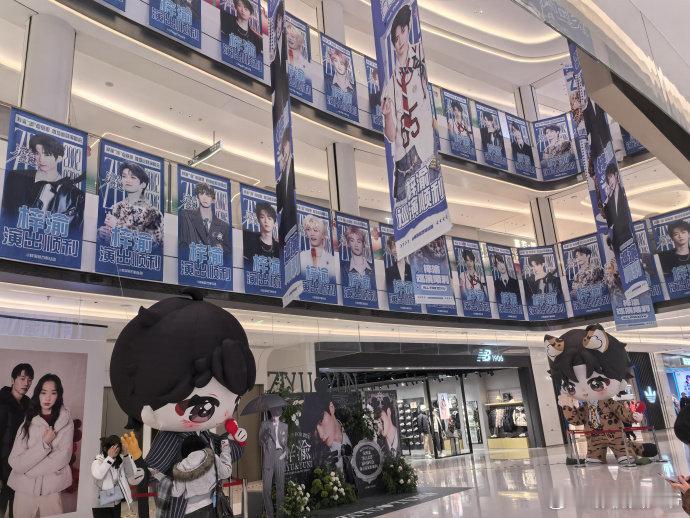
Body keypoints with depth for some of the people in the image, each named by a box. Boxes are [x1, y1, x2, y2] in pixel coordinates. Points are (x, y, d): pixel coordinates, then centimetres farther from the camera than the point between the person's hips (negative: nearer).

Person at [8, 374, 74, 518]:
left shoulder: (66, 421, -6)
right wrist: (44, 444, -19)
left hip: (52, 489, -1)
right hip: (24, 488, 1)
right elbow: (15, 462, -8)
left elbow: (63, 457, -12)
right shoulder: (28, 422, -1)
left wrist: (28, 470, -10)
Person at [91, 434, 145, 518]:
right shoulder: (98, 461, -12)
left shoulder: (119, 460, -1)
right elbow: (97, 475, -31)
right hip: (101, 506, -5)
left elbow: (133, 473, -5)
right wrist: (110, 457, -29)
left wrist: (126, 455, -13)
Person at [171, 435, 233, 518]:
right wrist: (225, 450, 13)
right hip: (211, 507, 2)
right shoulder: (212, 458, -9)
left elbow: (176, 493, -4)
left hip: (191, 511, -2)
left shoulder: (182, 467, -10)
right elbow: (226, 472, 5)